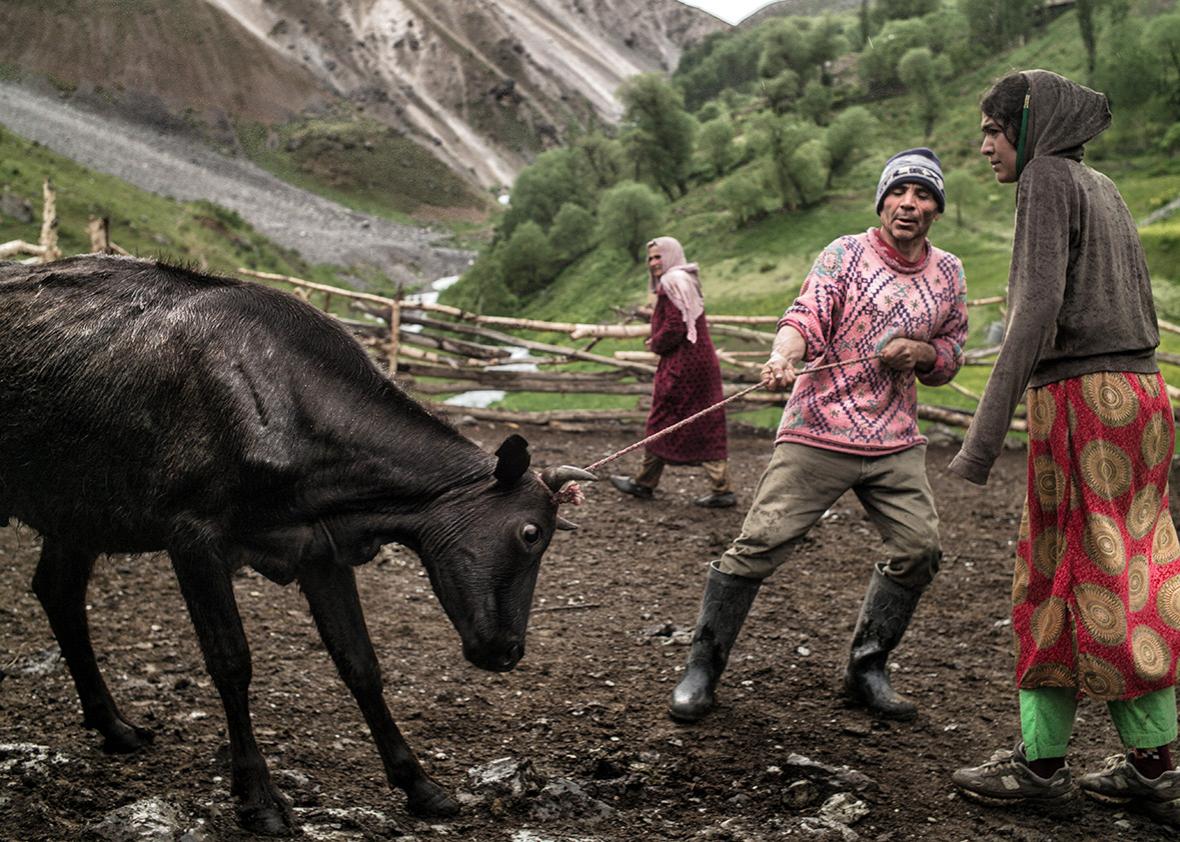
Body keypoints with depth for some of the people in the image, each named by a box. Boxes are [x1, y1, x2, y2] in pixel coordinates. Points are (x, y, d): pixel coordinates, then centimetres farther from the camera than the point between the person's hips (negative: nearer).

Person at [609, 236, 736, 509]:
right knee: (706, 428, 7)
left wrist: (656, 344, -3)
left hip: (681, 365, -9)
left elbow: (674, 328, -20)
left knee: (662, 423, 3)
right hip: (700, 360, 9)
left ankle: (644, 483, 15)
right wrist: (657, 340, 9)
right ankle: (722, 489, 4)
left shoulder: (672, 283, -13)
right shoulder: (686, 281, 18)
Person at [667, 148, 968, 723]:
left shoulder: (948, 274, 13)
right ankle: (702, 667, 5)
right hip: (818, 432, -4)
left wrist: (921, 353, -4)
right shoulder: (846, 254, -1)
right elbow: (805, 317, -14)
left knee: (918, 549, -2)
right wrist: (782, 357, -36)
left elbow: (950, 356, 20)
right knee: (760, 542, -9)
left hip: (896, 443, 5)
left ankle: (867, 670, 17)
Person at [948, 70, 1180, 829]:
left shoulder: (1048, 177, -6)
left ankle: (1041, 763, 10)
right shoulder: (1104, 190, 19)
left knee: (1078, 585, -1)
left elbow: (1039, 305, -18)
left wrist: (987, 431, -21)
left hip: (1079, 399, -8)